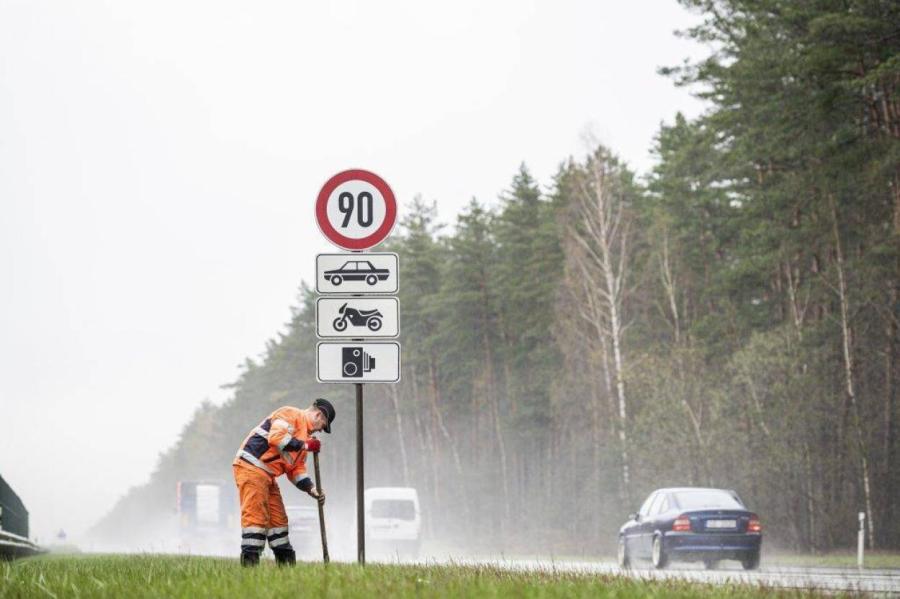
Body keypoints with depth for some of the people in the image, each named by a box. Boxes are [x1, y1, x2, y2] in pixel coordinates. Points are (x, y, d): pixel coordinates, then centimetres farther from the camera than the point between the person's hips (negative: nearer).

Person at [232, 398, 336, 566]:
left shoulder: (304, 437, 23)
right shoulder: (291, 414, -6)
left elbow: (296, 469, 21)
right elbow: (276, 437, -22)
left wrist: (312, 489, 8)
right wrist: (305, 446, -14)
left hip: (267, 475, 10)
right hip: (251, 467, -10)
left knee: (278, 517, 12)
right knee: (256, 515, -14)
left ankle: (286, 563, 19)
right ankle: (249, 561, -17)